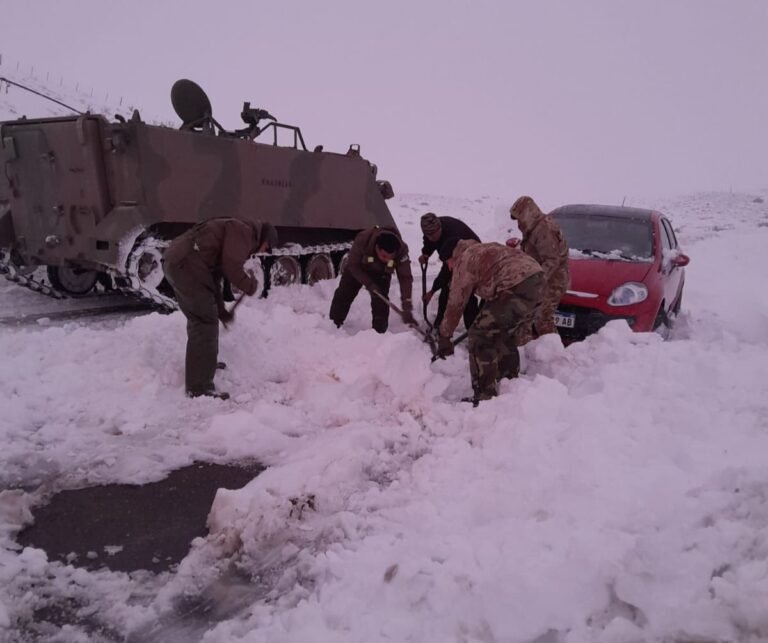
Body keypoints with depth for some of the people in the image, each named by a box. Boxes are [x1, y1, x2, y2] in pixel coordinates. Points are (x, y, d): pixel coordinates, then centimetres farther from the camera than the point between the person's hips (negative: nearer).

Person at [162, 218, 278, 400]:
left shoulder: (235, 235, 28)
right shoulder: (243, 232, -2)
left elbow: (214, 276, 31)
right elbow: (231, 266, -16)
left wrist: (221, 311, 32)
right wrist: (250, 285, 1)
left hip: (176, 261, 11)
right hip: (187, 265, -11)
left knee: (198, 318, 25)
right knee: (205, 322, -6)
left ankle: (203, 362, 44)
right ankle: (199, 386, -2)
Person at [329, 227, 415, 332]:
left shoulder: (401, 250, -38)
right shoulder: (362, 239, -42)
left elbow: (405, 278, -35)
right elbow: (353, 265, -26)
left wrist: (407, 309, -41)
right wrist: (369, 284, -34)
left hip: (381, 274, 0)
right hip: (357, 269, 0)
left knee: (380, 302, -13)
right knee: (343, 295, 3)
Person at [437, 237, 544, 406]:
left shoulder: (464, 261, 5)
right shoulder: (484, 250, 31)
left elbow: (455, 303, 6)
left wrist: (444, 336, 15)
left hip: (517, 288, -10)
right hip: (537, 280, 10)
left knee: (480, 338, 0)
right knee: (504, 335, 26)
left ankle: (485, 397, 2)